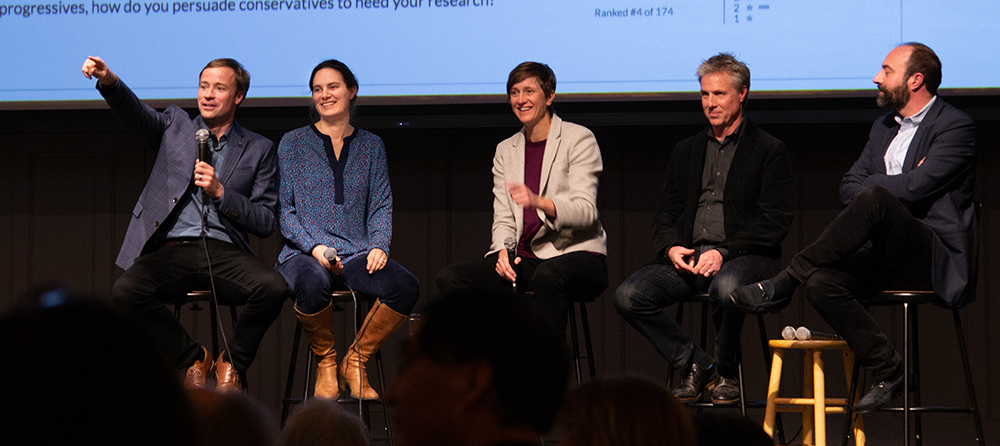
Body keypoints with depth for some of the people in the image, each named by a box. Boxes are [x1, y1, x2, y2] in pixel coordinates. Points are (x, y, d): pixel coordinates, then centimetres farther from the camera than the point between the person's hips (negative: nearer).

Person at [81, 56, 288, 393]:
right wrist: (108, 81, -26)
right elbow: (135, 113, -4)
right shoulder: (175, 126, 18)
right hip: (171, 249, 1)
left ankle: (231, 364, -3)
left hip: (224, 251, 0)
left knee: (272, 287, -31)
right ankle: (192, 358, -3)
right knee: (125, 292, -30)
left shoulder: (259, 150, 15)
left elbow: (266, 222, 9)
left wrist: (220, 192, -6)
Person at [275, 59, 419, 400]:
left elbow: (381, 206, 13)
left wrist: (379, 246, -7)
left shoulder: (370, 146, 17)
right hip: (304, 253, -2)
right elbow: (283, 209, 4)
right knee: (312, 283, -40)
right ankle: (325, 363, -11)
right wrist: (313, 247, -13)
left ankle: (355, 361, -7)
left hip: (357, 253, 3)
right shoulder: (293, 143, 9)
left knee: (405, 287, -29)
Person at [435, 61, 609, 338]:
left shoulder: (579, 139, -1)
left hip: (576, 253, -6)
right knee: (449, 279, -16)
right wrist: (503, 250, -11)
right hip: (525, 258, 6)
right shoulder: (506, 150, 16)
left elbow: (585, 211, -12)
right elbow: (503, 218, 12)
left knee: (548, 276, -41)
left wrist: (539, 201, -31)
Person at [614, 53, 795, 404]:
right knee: (628, 296, -20)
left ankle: (726, 371, -11)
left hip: (743, 256, -5)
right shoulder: (686, 152, 22)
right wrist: (671, 247, -6)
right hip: (688, 255, 5)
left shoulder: (769, 151, 5)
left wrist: (723, 251, -17)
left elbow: (776, 220, -5)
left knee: (726, 287, -40)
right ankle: (694, 364, -3)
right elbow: (666, 214, 18)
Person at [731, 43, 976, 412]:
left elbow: (915, 186, -17)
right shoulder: (885, 126, 21)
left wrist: (869, 188, -1)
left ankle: (785, 283, -29)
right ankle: (888, 372, -13)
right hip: (887, 254, 7)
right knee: (822, 284, -23)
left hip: (938, 256, -7)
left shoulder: (955, 127, -4)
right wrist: (896, 187, -6)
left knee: (874, 198, -35)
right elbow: (848, 186, 13)